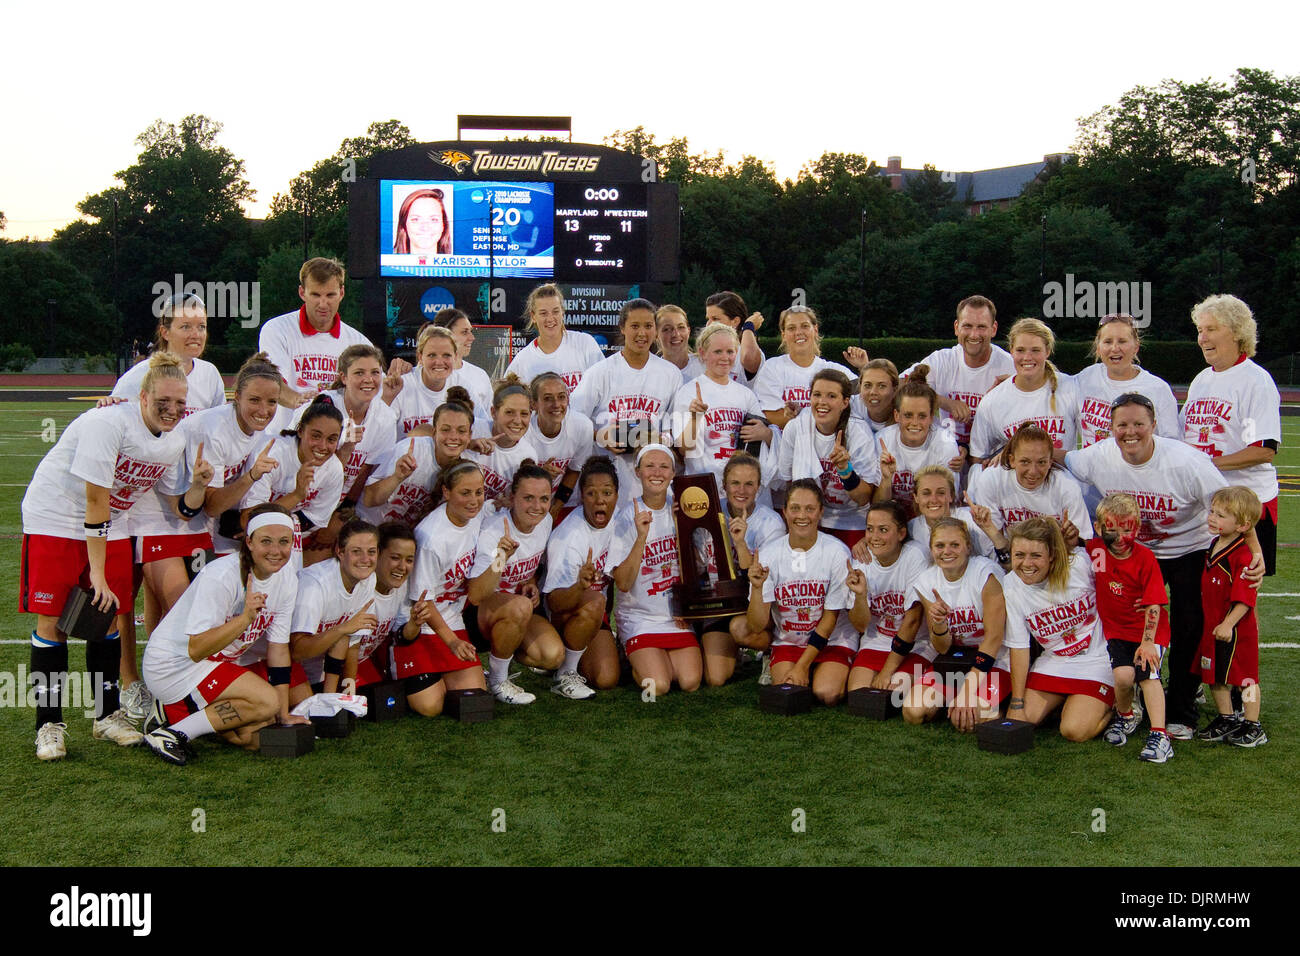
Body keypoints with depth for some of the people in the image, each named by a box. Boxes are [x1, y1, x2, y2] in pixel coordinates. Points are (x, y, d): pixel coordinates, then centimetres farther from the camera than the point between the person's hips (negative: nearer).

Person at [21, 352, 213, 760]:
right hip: (55, 520, -6)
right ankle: (49, 723, 5)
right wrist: (97, 575, -23)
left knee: (108, 619, 4)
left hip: (111, 527, 6)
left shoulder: (175, 441, -3)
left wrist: (198, 485, -20)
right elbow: (95, 501, -25)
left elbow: (181, 509, 3)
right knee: (53, 620, -5)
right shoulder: (109, 424, -25)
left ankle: (107, 714, 18)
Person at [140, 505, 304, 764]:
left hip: (226, 662, 8)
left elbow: (278, 646, 0)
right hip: (173, 664, -8)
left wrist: (283, 715, -3)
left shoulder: (287, 578, -5)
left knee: (251, 737, -5)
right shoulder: (221, 576, -26)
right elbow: (196, 650, -29)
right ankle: (172, 734, -12)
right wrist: (245, 618, -41)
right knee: (265, 700, -25)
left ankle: (175, 710, 13)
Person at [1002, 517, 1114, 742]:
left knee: (1074, 731, -17)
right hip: (1053, 662, 4)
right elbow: (1018, 647, -5)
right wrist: (1017, 703, -6)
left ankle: (1112, 703, 12)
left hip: (1097, 659, -3)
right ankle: (1061, 700, 19)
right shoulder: (1011, 586, -11)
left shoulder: (1081, 562, -20)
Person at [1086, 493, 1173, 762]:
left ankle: (1159, 735, -19)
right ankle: (1125, 715, 10)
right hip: (1115, 630, 2)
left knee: (1147, 672, -22)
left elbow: (1153, 605, -14)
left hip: (1149, 630, -2)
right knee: (1123, 674, -19)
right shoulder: (1094, 550, -5)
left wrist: (1148, 641, -19)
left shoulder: (1145, 558, -13)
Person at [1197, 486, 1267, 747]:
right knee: (1215, 676, 17)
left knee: (1244, 677, 5)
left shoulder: (1242, 557, -21)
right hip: (1212, 626, 9)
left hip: (1236, 630, -9)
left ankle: (1253, 727, 18)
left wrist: (1228, 624, -26)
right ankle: (1226, 720, 32)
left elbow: (1244, 598, -24)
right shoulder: (1214, 546, 6)